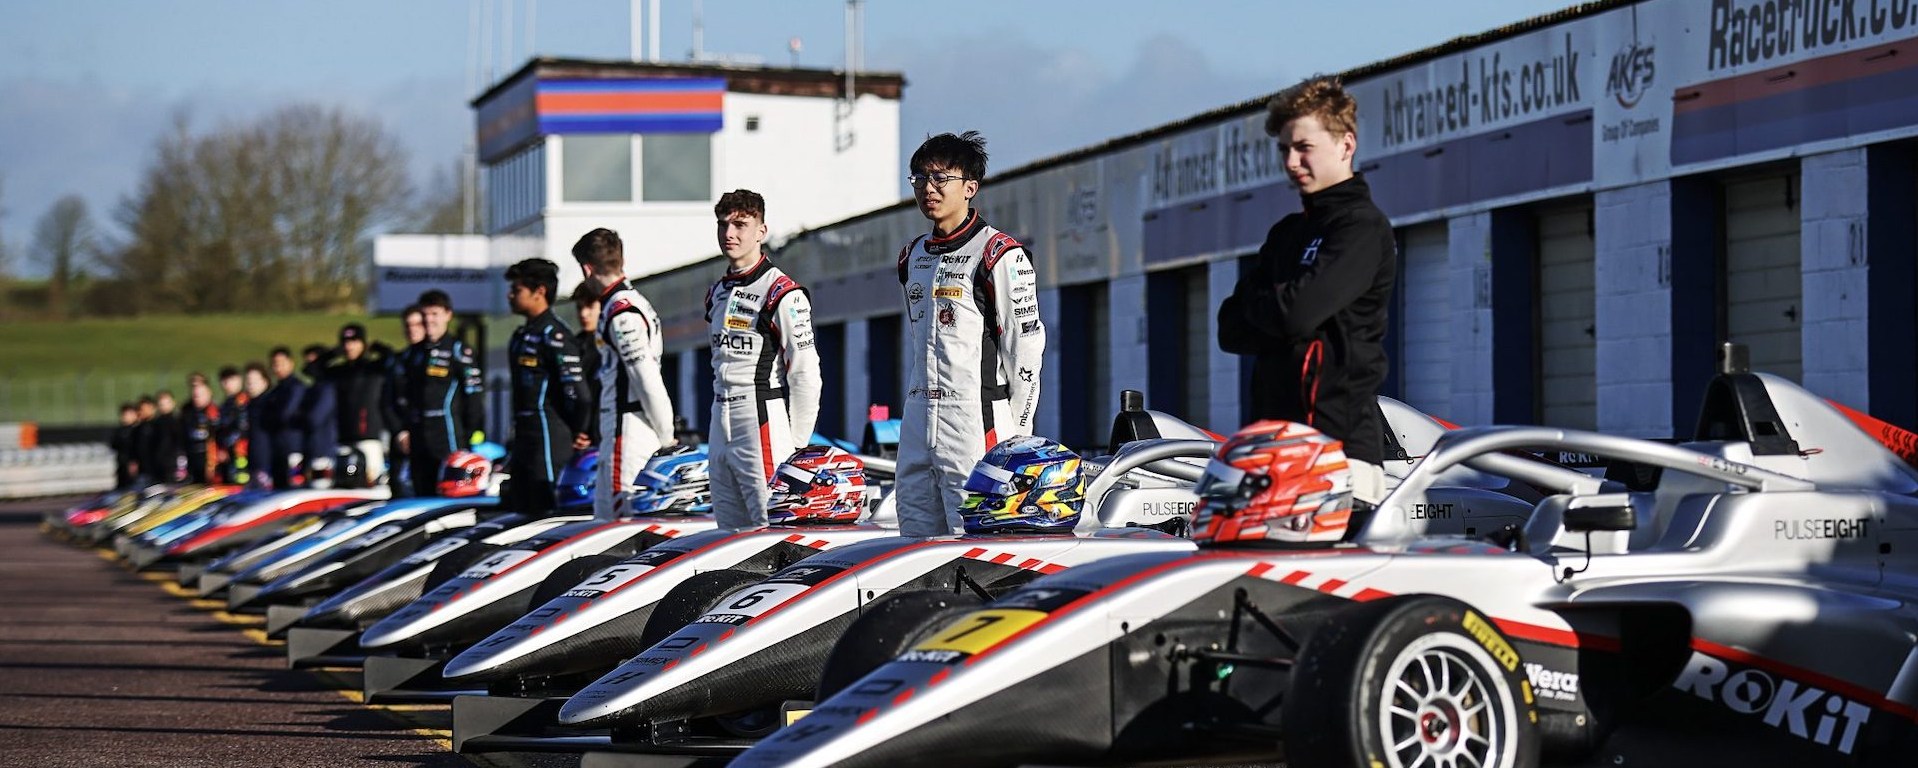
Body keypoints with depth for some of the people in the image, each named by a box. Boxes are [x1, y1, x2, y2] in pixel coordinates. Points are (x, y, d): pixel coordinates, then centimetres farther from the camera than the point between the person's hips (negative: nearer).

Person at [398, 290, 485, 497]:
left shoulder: (458, 350, -2)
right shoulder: (414, 352, 18)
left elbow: (475, 394, -7)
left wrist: (475, 435, -12)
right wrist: (403, 430, 16)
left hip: (450, 438, -7)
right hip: (419, 440, 7)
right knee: (421, 494, 9)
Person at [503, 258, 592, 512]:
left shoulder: (554, 335, -14)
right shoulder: (521, 335, 18)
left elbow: (578, 393, -18)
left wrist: (573, 433, -7)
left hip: (549, 439, -10)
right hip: (523, 438, 10)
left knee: (547, 512, -11)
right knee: (518, 512, 12)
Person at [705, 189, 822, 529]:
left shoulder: (782, 294, -10)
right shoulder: (717, 293, 16)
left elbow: (806, 374, -12)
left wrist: (796, 447, -12)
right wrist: (720, 416, 16)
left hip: (764, 422, -8)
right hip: (720, 426, 8)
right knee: (730, 533, 9)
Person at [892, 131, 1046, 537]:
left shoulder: (1000, 255, -6)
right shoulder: (913, 256, 18)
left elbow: (1025, 347, -7)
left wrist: (1016, 434, -8)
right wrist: (919, 404, 19)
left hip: (977, 418, -8)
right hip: (916, 421, 8)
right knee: (917, 537, 6)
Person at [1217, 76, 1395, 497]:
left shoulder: (1363, 228, -5)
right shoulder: (1286, 233, 21)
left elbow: (1299, 312, -18)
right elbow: (1230, 329, 14)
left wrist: (1255, 302, 4)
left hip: (1338, 442, -8)